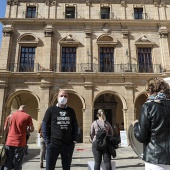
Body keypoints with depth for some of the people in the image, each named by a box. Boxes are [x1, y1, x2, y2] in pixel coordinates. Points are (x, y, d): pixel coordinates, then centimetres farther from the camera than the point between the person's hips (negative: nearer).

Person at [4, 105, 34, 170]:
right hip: (20, 143, -3)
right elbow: (32, 129, -3)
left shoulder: (11, 115, 8)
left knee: (7, 164, 11)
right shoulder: (27, 116, -3)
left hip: (9, 142, 3)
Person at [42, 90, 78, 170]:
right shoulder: (51, 109, 0)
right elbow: (44, 125, -1)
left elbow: (75, 126, 12)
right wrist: (47, 140, -8)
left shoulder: (71, 111, 8)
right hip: (53, 144, -2)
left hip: (68, 145, 3)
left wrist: (74, 139, 3)